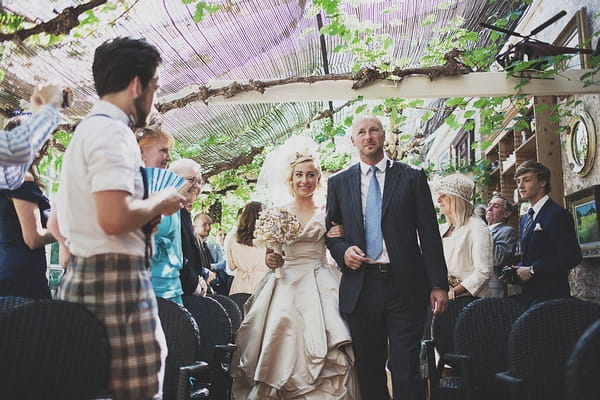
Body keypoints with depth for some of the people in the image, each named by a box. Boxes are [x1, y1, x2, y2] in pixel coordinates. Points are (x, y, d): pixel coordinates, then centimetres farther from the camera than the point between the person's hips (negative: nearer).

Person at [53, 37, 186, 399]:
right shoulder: (112, 131, -11)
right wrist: (159, 203, -7)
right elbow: (114, 218, -26)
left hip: (83, 277, 10)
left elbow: (59, 226, 24)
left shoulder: (87, 129, 20)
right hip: (115, 281, -10)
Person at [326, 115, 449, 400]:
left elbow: (430, 233, 2)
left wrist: (438, 284, -3)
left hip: (405, 285, -2)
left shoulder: (412, 177, 5)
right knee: (368, 370, 10)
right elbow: (331, 231, 15)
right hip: (360, 287, 2)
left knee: (406, 369, 0)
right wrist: (343, 250, -7)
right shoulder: (338, 182, 10)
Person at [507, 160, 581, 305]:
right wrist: (516, 270, 2)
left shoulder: (558, 215, -10)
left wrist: (532, 270, -17)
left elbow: (572, 256, -18)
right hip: (529, 295, 7)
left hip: (550, 296, -7)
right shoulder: (525, 219, 17)